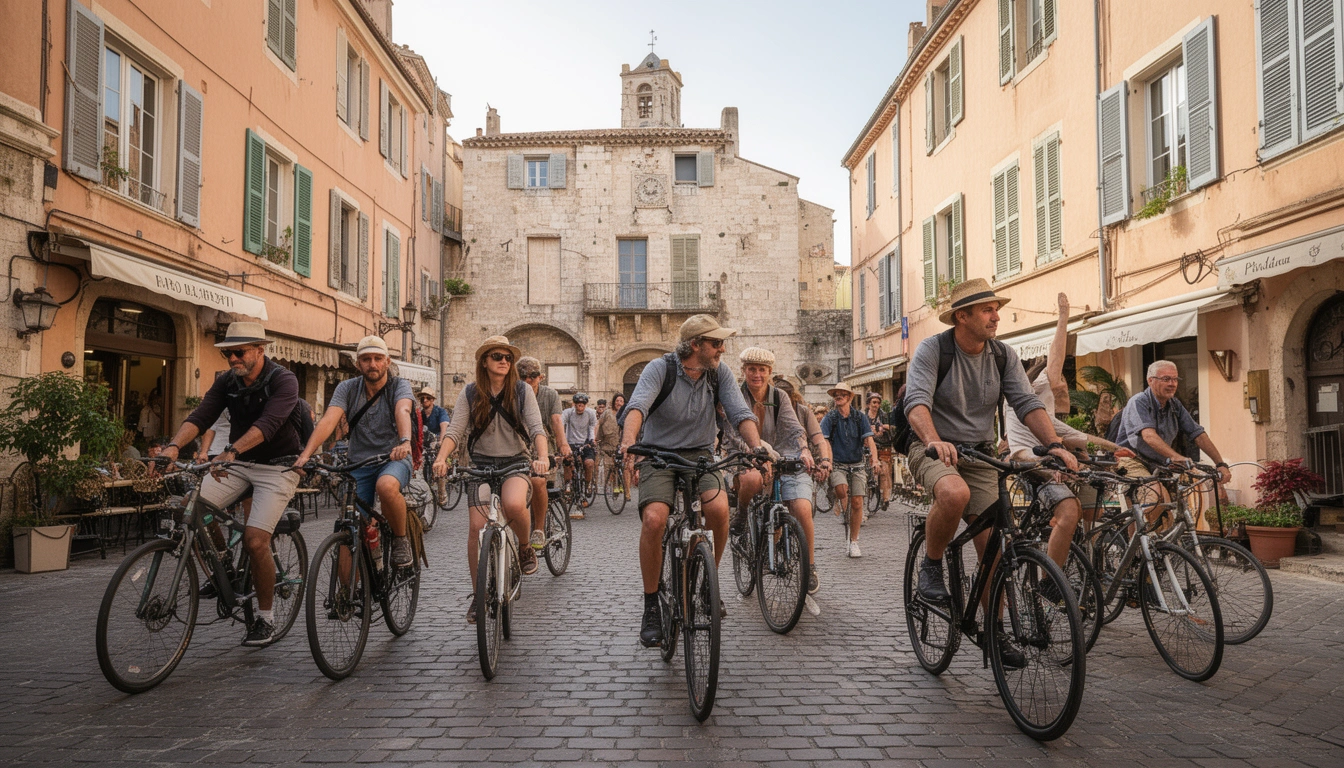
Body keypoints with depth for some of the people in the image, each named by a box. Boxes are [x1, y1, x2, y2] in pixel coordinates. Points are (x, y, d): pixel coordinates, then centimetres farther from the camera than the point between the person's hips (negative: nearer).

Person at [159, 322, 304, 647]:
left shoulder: (283, 380, -17)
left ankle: (266, 619, 3)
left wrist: (231, 451, -46)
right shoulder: (227, 382, 1)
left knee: (255, 539, -16)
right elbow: (200, 416, -11)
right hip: (236, 462, 6)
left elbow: (267, 424, -32)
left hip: (275, 466, -6)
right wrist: (174, 446, -29)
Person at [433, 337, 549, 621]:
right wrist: (441, 457, -25)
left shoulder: (523, 390, 0)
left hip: (516, 461, -1)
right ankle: (477, 593, 9)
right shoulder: (470, 393, 2)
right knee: (477, 527, -8)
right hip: (481, 463, 1)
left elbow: (536, 428, -9)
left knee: (514, 504, -33)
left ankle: (526, 547, 0)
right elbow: (455, 430, -6)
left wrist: (543, 457, -27)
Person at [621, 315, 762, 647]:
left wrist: (757, 448, -26)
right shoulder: (660, 368, -10)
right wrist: (629, 440, -47)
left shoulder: (720, 372, 1)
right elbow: (637, 405, -27)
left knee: (719, 508, -27)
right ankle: (651, 607, -6)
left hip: (700, 455, 3)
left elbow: (740, 413, -6)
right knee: (653, 519, -27)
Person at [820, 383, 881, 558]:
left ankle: (853, 542, 11)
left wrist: (874, 459, -21)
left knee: (857, 503, -3)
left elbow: (869, 440, -3)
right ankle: (840, 503, 6)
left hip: (857, 465, 2)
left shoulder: (860, 417, 3)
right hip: (837, 464, -2)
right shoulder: (830, 418, -1)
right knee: (841, 489, -31)